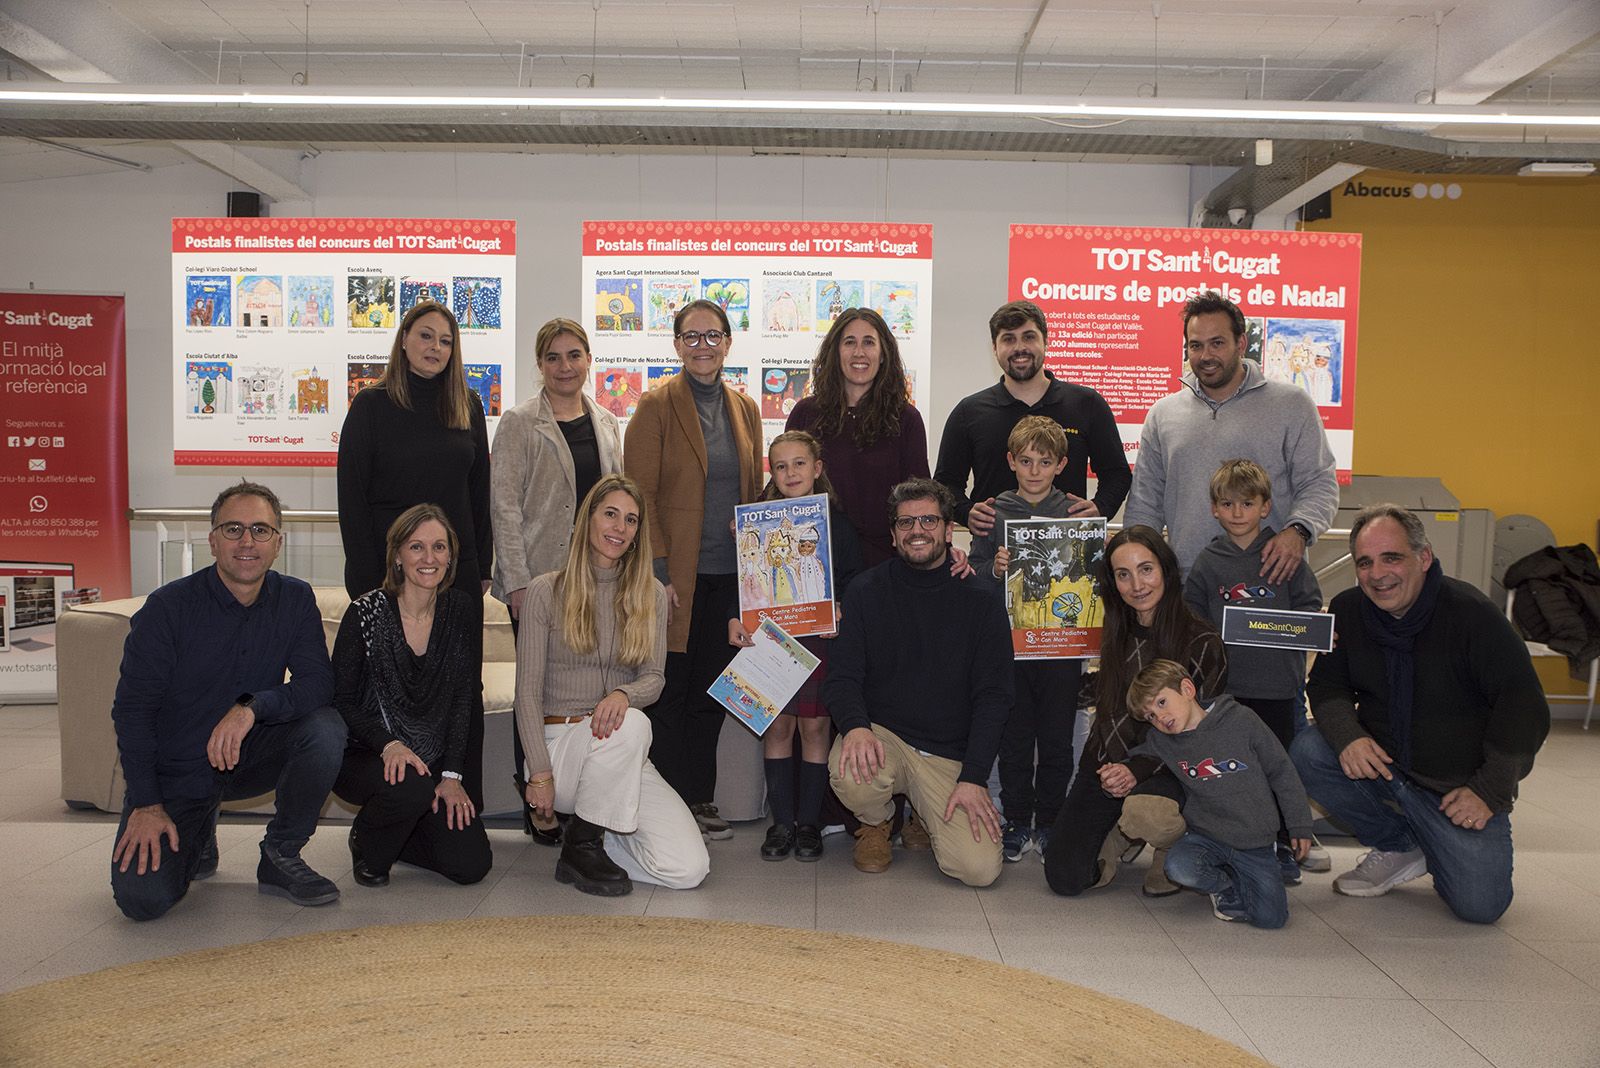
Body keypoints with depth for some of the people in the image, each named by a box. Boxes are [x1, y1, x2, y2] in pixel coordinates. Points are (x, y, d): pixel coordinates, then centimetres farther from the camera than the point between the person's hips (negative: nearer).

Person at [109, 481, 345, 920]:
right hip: (174, 773, -2)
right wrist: (146, 804, -16)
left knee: (326, 728, -27)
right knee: (142, 898, -20)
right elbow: (132, 708, -11)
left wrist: (251, 707, -33)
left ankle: (281, 856, -6)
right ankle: (196, 837, 17)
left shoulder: (295, 600, -5)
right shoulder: (169, 607, -13)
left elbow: (318, 682, -14)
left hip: (250, 757, 2)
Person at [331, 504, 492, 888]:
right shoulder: (366, 613, -12)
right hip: (363, 757, -4)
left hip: (433, 762, 4)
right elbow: (341, 701, -10)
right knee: (411, 788, -37)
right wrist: (388, 745, -26)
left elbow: (462, 698, 1)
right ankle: (367, 842, -1)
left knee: (471, 864, -11)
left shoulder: (459, 609, 0)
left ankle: (397, 832, 21)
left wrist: (451, 775, -7)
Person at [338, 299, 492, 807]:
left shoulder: (468, 407, 10)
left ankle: (466, 805, 14)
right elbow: (352, 494, -3)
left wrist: (483, 566, 7)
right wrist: (364, 576, -9)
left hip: (458, 572, 3)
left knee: (465, 689, 4)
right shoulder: (373, 405, -1)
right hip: (391, 568, -3)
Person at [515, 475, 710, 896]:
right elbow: (528, 691, -3)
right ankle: (581, 842, -14)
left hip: (622, 753, 3)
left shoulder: (651, 595, 9)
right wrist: (540, 774, -12)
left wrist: (623, 694, -23)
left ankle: (591, 840, 12)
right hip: (559, 741, -3)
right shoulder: (546, 592, -1)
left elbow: (654, 678, 2)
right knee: (631, 723, -37)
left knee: (688, 869, -16)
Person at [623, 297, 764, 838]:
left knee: (711, 691, 10)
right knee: (670, 692, 2)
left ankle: (701, 799, 21)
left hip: (730, 575, 5)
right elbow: (640, 494, -7)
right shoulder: (656, 406, -3)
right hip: (677, 575, -5)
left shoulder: (745, 409, 12)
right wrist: (657, 571, -14)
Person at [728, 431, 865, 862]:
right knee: (777, 726, 4)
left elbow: (852, 577, 3)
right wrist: (735, 618, -8)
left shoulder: (836, 520, 3)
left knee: (814, 725, 3)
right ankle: (781, 822, 14)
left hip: (820, 636, -1)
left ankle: (809, 822, 14)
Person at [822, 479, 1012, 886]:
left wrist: (973, 777, -12)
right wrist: (855, 726, -25)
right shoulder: (866, 592, 1)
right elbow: (841, 675, -3)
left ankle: (927, 818, 19)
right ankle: (876, 822, 4)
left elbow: (993, 697, -1)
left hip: (951, 756, 0)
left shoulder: (981, 602, 0)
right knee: (850, 775, -35)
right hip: (880, 735, 0)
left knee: (980, 868, -17)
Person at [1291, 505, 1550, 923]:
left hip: (1458, 788, -4)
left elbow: (1524, 710, -15)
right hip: (1381, 764, 4)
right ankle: (1399, 847, 0)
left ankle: (1440, 846, 19)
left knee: (1480, 905, -19)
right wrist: (1347, 735, -20)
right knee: (1307, 751, -23)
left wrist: (1489, 792, -17)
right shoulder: (1347, 610, -4)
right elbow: (1326, 684, 2)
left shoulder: (1472, 614, -17)